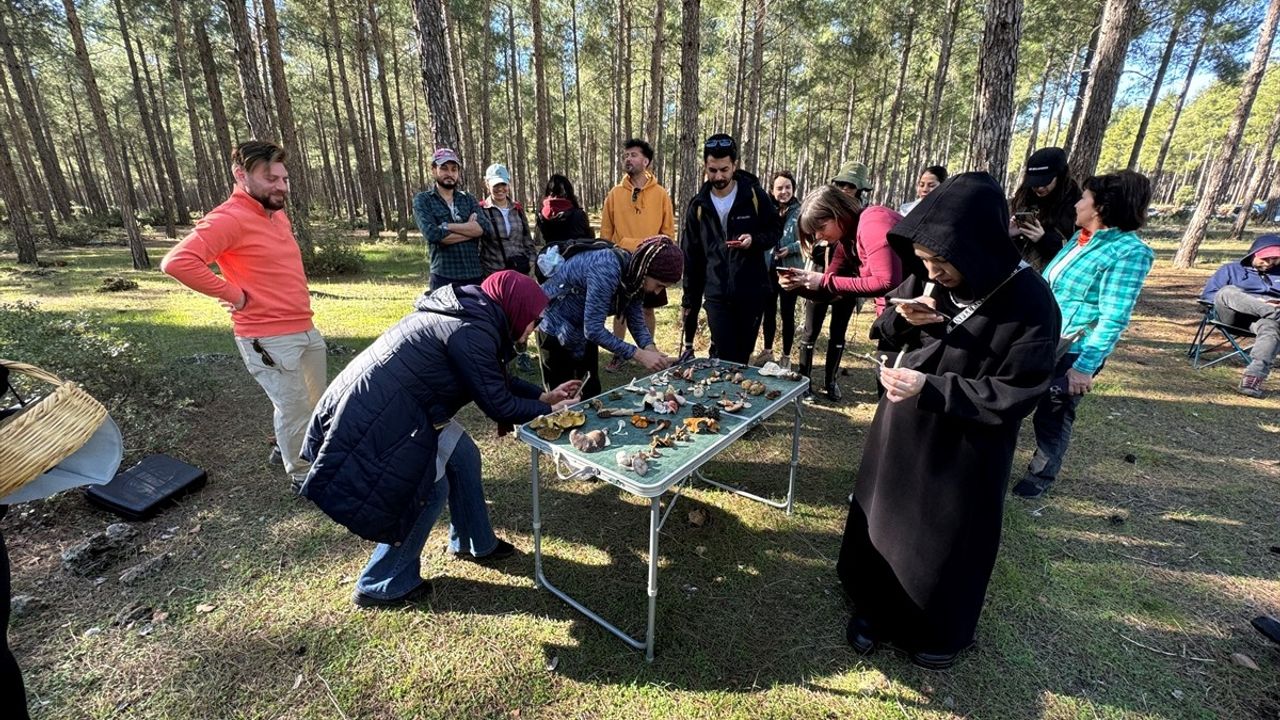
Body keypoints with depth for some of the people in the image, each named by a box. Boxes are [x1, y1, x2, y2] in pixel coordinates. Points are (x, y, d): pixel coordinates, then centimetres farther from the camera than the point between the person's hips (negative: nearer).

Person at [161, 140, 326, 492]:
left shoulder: (277, 214, 10)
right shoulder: (229, 218, -16)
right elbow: (177, 261, -27)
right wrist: (233, 294, -20)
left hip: (306, 329, 9)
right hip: (269, 339, -9)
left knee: (316, 400, 23)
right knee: (294, 407, 4)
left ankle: (290, 447, 46)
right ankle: (302, 475, 23)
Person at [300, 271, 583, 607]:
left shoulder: (472, 313, 7)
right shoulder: (470, 331, -23)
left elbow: (495, 381, 17)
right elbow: (498, 405, -18)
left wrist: (543, 395, 15)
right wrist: (548, 410, -3)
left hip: (391, 403, 10)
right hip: (369, 417, -10)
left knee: (463, 456, 13)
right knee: (432, 488, -2)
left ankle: (475, 543, 32)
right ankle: (381, 587, 18)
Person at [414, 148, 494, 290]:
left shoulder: (468, 199, 13)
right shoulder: (422, 200, 4)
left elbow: (487, 229, -5)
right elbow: (433, 234, -14)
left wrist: (447, 226, -11)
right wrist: (470, 230, -6)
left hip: (476, 275, 3)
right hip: (444, 277, -3)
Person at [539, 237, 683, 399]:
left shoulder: (636, 274, -11)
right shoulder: (607, 269, -35)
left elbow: (636, 321, -5)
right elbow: (593, 329, -35)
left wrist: (651, 350, -23)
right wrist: (640, 355, -34)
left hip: (586, 329, 8)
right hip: (556, 327, -7)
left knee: (591, 393, 14)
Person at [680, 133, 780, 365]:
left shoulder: (755, 195, -3)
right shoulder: (698, 205, 3)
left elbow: (775, 230, 8)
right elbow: (691, 257, 7)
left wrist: (755, 240, -16)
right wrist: (689, 300, 7)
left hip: (752, 292, 0)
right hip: (716, 294, 1)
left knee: (742, 355, 9)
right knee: (722, 355, -2)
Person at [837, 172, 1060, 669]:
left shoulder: (1029, 303, -21)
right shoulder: (928, 280, -7)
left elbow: (1014, 394, -19)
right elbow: (881, 329, 6)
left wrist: (930, 389, -27)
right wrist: (902, 319, -17)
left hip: (962, 450, -5)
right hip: (900, 431, 5)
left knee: (945, 542, 14)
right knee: (880, 521, 18)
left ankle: (940, 632, 42)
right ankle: (874, 608, 42)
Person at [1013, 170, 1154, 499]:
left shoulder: (1129, 252, -16)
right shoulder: (1081, 238, 8)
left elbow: (1113, 319, -21)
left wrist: (1085, 366, -25)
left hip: (1073, 351, -7)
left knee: (1052, 415, 9)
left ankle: (1042, 474, 30)